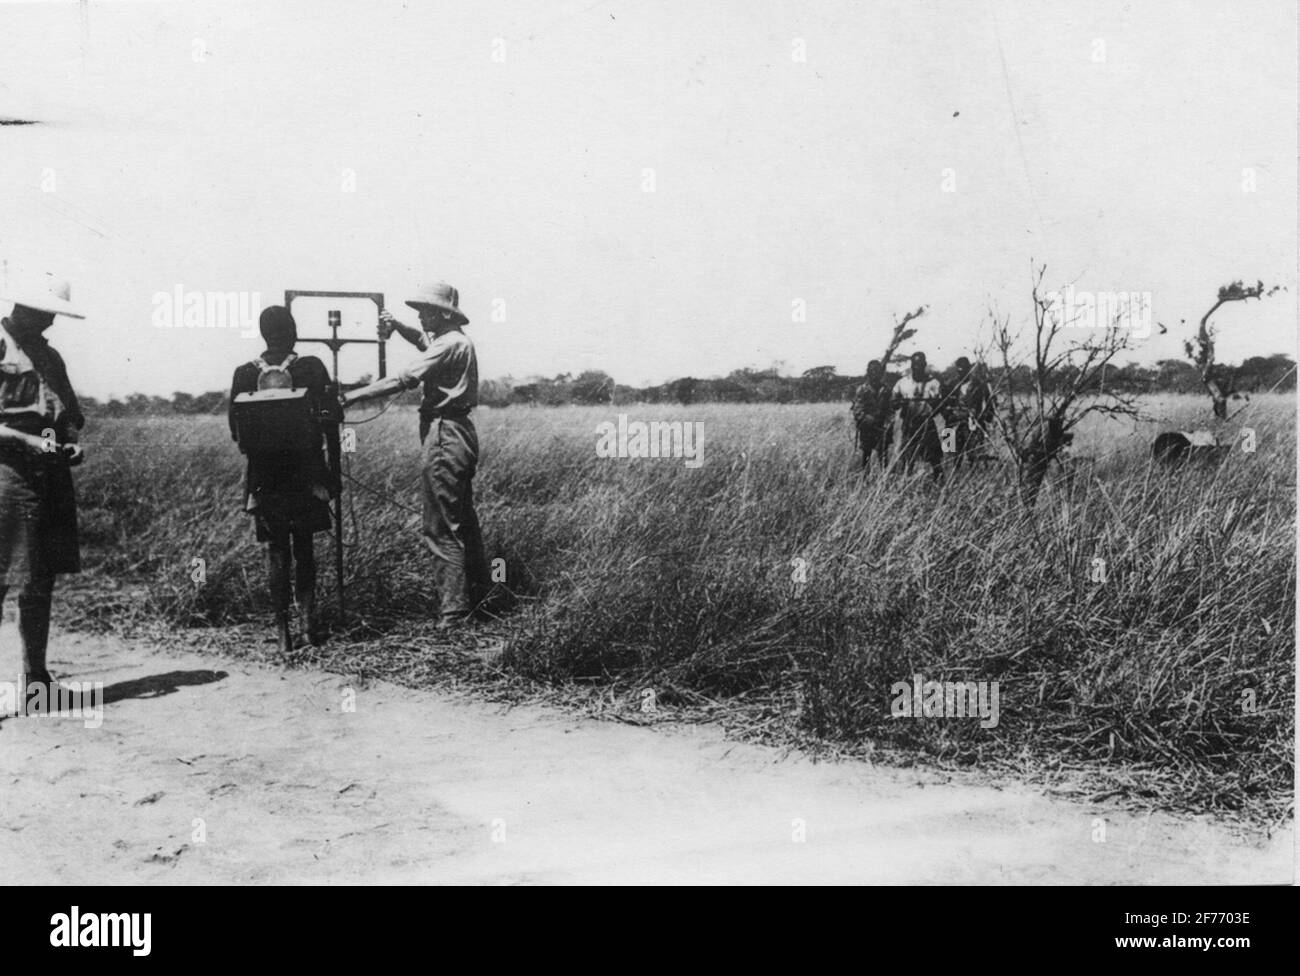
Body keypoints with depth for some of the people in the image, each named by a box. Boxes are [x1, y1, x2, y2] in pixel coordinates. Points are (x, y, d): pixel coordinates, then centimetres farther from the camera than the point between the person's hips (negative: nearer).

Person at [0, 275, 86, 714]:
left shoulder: (49, 356, 20)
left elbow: (72, 414, 26)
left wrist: (73, 443, 7)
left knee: (41, 582, 11)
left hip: (51, 473, 7)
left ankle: (36, 680, 20)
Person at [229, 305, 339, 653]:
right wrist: (333, 470, 1)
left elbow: (236, 431, 2)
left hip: (264, 476, 1)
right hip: (306, 472, -1)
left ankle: (282, 631, 5)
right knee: (304, 546, 14)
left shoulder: (245, 374, 0)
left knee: (276, 549, 6)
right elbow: (330, 423, -6)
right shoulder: (312, 367, -4)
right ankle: (307, 615, 1)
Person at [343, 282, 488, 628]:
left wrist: (352, 397, -22)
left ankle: (453, 612, -8)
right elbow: (422, 339, 34)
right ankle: (476, 593, 32)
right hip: (458, 433, 11)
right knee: (462, 520, 20)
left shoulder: (450, 343, -15)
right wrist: (396, 325, 13)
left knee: (441, 528, -9)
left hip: (445, 436, -10)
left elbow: (405, 380, -22)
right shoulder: (454, 340, 15)